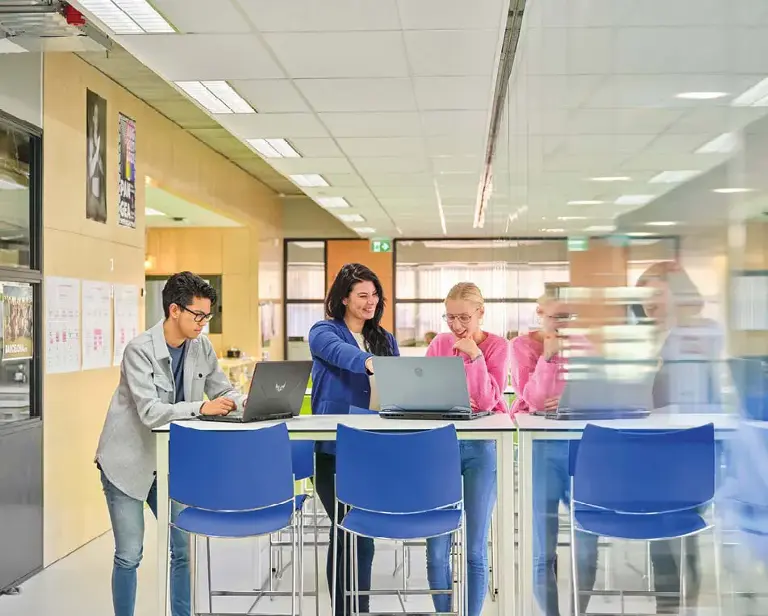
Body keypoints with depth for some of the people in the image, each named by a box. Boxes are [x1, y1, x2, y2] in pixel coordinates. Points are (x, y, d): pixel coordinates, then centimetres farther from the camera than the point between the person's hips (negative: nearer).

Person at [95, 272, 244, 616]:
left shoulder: (202, 348, -3)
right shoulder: (140, 350, -20)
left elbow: (225, 392, 4)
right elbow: (149, 412, -29)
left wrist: (249, 402, -18)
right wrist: (201, 408, -38)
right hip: (128, 462, -5)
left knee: (182, 548, 7)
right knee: (129, 555, 0)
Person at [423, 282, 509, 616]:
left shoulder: (497, 346, -2)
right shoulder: (440, 343, 6)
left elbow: (487, 402, -11)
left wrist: (474, 355, -16)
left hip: (481, 449, -2)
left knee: (475, 551, 3)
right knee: (436, 549, 1)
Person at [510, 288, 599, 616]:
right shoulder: (523, 345, 0)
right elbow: (533, 399, -8)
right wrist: (548, 356, -17)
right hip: (540, 448, -3)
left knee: (588, 543, 3)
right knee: (544, 550, 0)